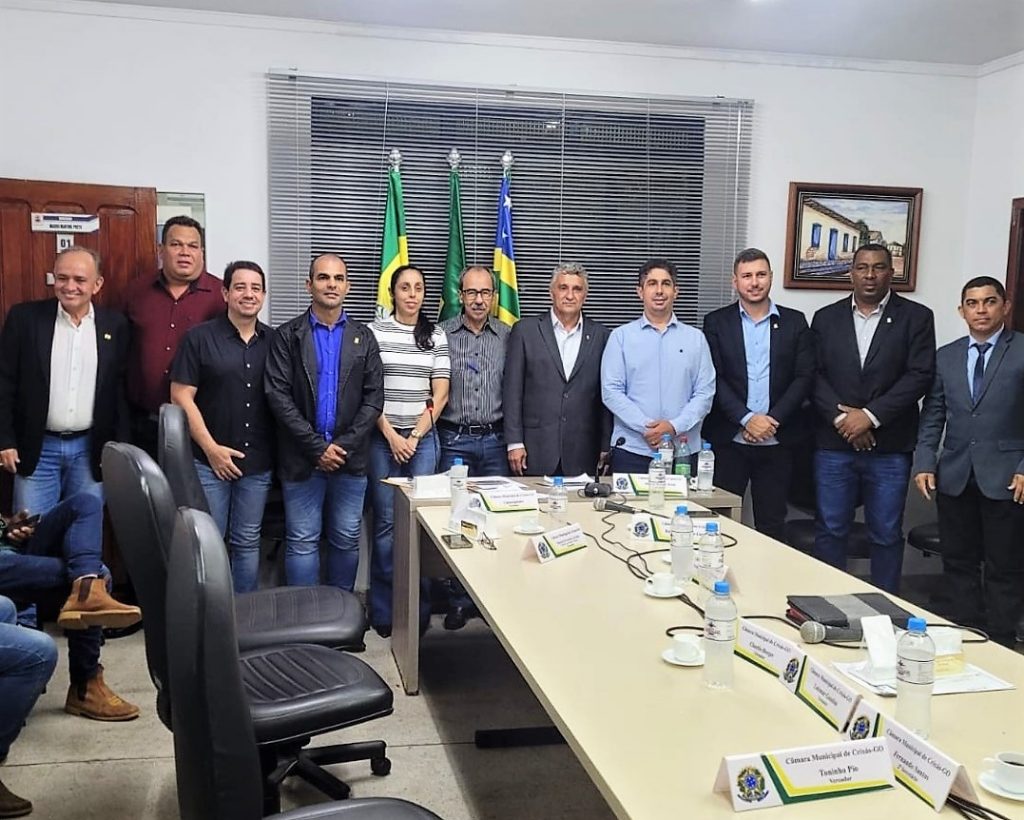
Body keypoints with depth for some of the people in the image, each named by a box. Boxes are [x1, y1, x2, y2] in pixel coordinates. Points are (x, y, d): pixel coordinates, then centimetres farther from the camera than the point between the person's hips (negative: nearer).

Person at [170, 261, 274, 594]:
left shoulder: (273, 341, 6)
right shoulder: (199, 338, -3)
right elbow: (180, 396, -6)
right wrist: (211, 448, -10)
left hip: (258, 462, 3)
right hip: (209, 459, -3)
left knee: (247, 542, 12)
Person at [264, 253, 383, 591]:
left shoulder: (363, 337, 8)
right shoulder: (287, 336, 1)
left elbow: (374, 397, 2)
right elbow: (278, 395, -6)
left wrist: (344, 445, -9)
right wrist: (317, 447, -12)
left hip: (350, 457, 2)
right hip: (302, 458, -2)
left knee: (346, 540, 10)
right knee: (302, 542, 5)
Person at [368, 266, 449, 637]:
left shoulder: (437, 336, 7)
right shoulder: (375, 332, 2)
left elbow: (440, 394, 4)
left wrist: (415, 436, -4)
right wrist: (392, 435, -7)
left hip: (423, 436, 1)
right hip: (383, 436, -1)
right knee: (386, 522, 1)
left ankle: (419, 608, 10)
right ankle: (383, 610, 11)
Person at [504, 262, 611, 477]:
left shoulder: (600, 336, 7)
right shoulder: (525, 331, 3)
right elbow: (512, 390, 1)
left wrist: (606, 448, 4)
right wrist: (514, 443, -4)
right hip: (535, 452, -1)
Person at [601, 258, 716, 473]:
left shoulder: (696, 338, 9)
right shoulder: (621, 336, 5)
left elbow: (705, 393, 3)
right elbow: (611, 391, -2)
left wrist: (674, 427, -12)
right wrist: (646, 427, -13)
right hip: (631, 450, -1)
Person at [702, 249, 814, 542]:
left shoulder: (795, 322, 7)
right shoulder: (716, 322, 3)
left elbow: (804, 377, 1)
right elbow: (715, 379, -4)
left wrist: (771, 420, -10)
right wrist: (747, 419, -15)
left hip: (777, 441, 1)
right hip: (728, 440, -1)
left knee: (772, 524, 7)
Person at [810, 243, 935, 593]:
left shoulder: (916, 317, 2)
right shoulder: (826, 318, 8)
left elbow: (920, 375, -7)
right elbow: (814, 376, 2)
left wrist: (870, 415, -14)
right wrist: (841, 416, -12)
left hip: (889, 447, -1)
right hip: (834, 443, 2)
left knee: (886, 534, 7)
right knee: (830, 530, 7)